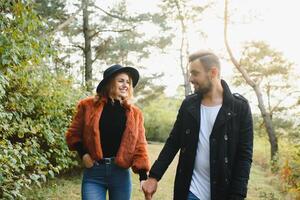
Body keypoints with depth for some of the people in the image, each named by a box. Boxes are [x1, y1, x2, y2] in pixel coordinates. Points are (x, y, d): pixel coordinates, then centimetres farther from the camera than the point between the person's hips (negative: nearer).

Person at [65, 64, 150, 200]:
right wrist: (83, 153, -7)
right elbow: (73, 134, 8)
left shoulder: (134, 113, 6)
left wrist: (144, 176, -7)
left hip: (121, 174, 2)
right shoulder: (88, 106, 0)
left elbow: (139, 146, 2)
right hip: (93, 173, -2)